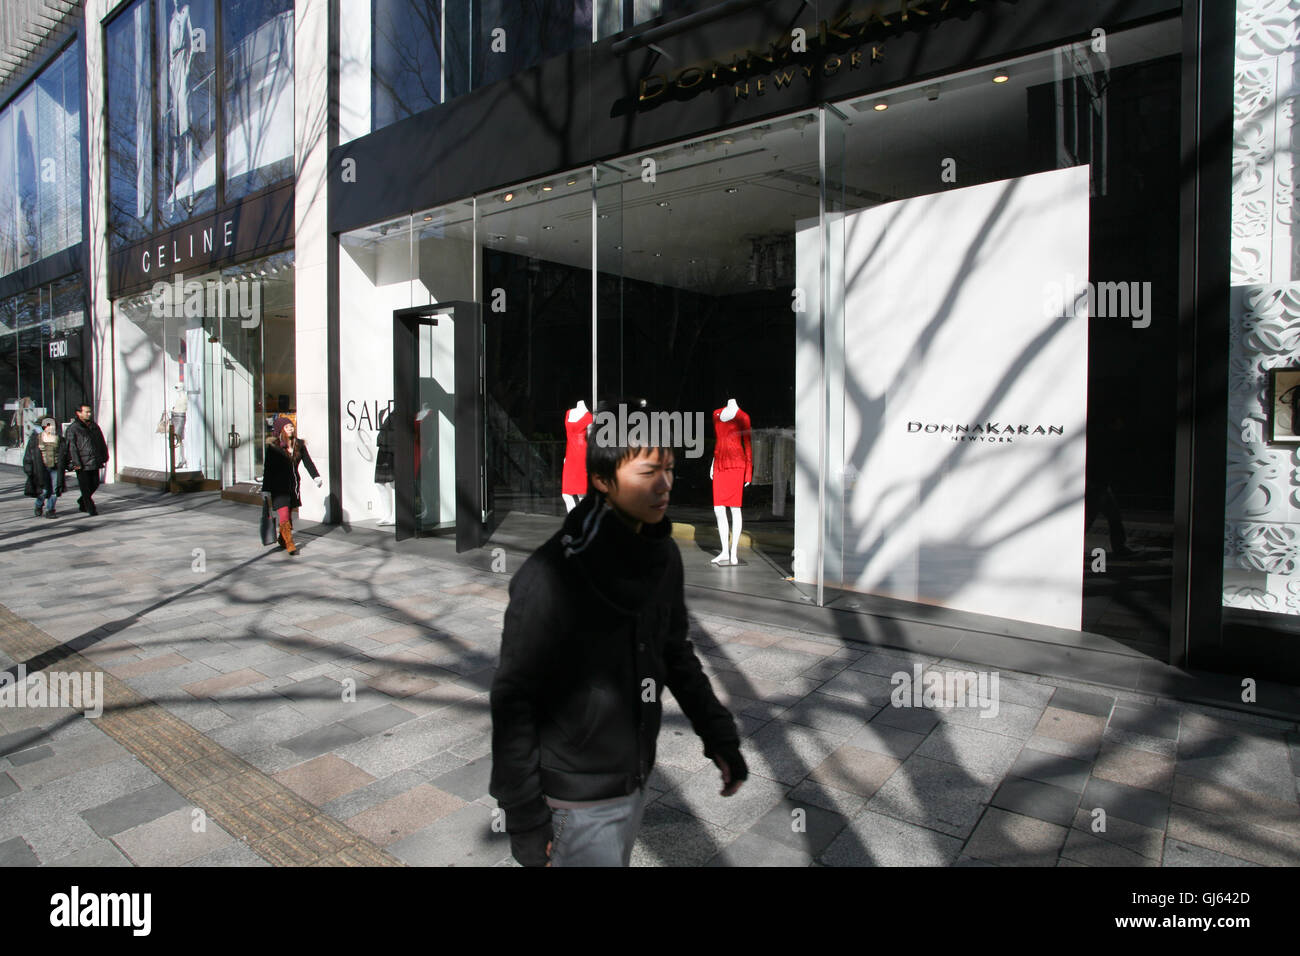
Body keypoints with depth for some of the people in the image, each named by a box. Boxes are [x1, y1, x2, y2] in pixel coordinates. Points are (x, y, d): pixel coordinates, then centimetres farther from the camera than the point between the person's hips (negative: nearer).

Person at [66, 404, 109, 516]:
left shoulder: (94, 426, 13)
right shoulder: (73, 428, -7)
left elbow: (102, 443, 19)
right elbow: (72, 447, -11)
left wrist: (104, 457, 14)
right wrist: (76, 463, -16)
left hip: (94, 462, 6)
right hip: (82, 464, -6)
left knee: (95, 484, 12)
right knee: (85, 486, 0)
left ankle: (82, 501, 34)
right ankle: (90, 508, 6)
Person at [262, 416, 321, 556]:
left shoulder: (299, 445, 6)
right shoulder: (273, 446, -6)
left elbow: (308, 462, 0)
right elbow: (268, 469, -5)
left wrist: (316, 476, -15)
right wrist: (265, 489, -6)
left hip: (293, 484, 4)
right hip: (279, 485, -4)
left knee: (289, 514, 13)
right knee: (284, 516, -11)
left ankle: (282, 539, 31)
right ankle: (289, 544, -9)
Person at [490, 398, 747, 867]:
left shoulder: (663, 557, -4)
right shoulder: (553, 575, -25)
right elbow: (513, 700, -18)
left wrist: (718, 733, 3)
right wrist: (525, 819, -14)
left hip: (635, 784, 7)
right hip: (576, 802, -6)